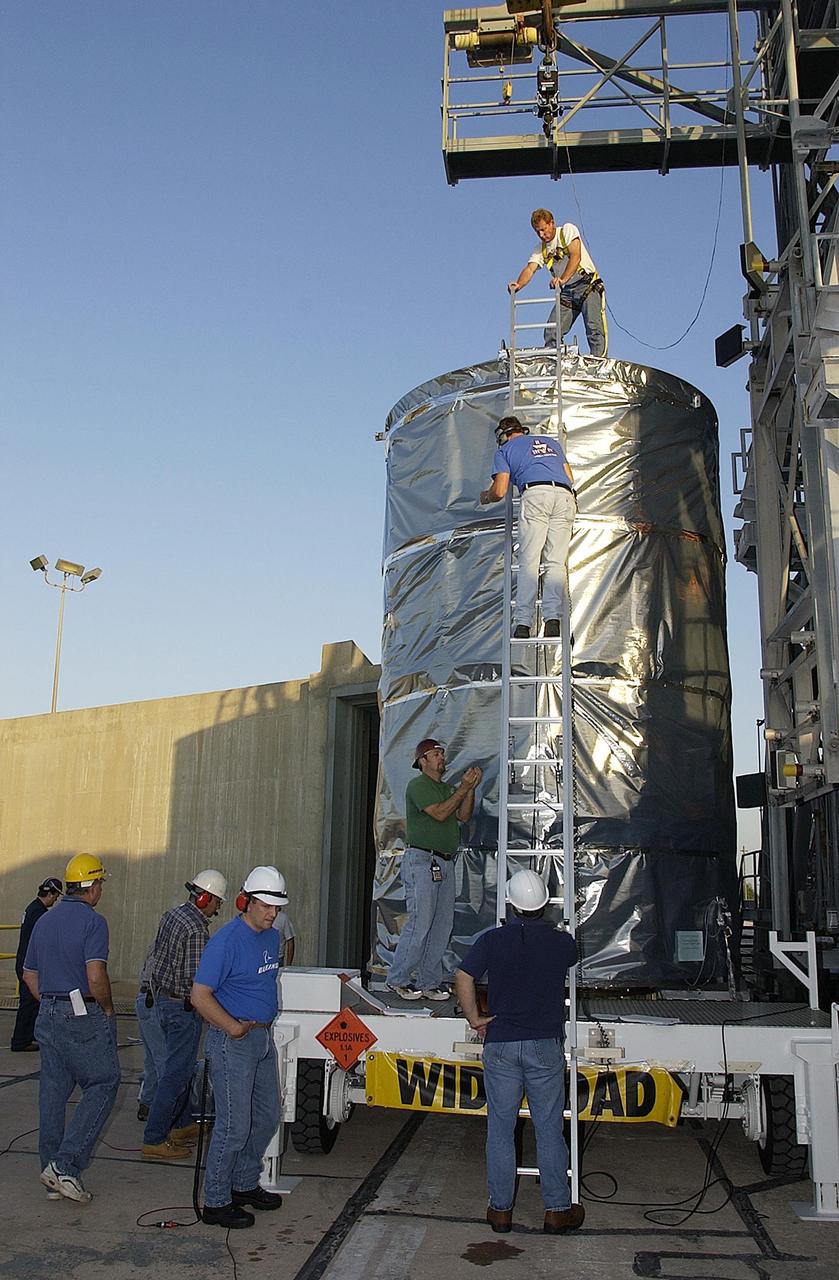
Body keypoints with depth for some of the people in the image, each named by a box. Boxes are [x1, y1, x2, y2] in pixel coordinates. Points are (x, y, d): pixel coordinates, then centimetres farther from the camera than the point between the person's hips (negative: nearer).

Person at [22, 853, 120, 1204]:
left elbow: (29, 975, 16)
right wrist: (108, 1008, -7)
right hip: (86, 1016, -8)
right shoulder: (93, 922, -14)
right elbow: (96, 978, -22)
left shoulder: (44, 921, 11)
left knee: (53, 1092, 12)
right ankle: (66, 1164, -6)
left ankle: (54, 1179, 20)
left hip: (48, 1017, 8)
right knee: (102, 1085, 3)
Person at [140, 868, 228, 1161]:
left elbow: (156, 955, 16)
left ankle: (182, 1124, 33)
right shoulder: (196, 929, -22)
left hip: (161, 998, 10)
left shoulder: (172, 915, 7)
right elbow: (195, 977, -24)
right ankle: (154, 1140, 3)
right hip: (182, 1007, -10)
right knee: (176, 1073, -2)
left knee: (181, 1067, 21)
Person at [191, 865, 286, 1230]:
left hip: (263, 1038, 9)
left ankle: (244, 1185, 33)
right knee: (234, 1125, -3)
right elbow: (200, 996, -20)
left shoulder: (272, 938, 8)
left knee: (268, 1116, 16)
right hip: (232, 1043, -9)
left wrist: (265, 1024, 15)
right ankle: (216, 1202, 12)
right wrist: (233, 1027, -21)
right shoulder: (227, 940, -18)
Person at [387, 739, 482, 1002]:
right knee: (420, 921, -10)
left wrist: (472, 788, 0)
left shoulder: (446, 788, 21)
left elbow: (463, 816, 11)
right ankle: (398, 979, 1)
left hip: (445, 862, 8)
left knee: (443, 924, 6)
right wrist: (464, 787, -12)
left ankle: (428, 981, 12)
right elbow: (439, 813, -16)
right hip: (421, 860, -8)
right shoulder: (418, 785, -5)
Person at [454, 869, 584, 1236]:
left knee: (500, 1128, 10)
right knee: (549, 1129, 9)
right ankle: (558, 1210, 17)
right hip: (545, 1046, 0)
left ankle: (500, 1209, 18)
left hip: (500, 1045, 0)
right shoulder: (562, 942, -4)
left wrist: (475, 1019, -1)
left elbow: (463, 978, -12)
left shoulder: (493, 939, -6)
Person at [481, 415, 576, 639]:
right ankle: (553, 619, -12)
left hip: (535, 495, -3)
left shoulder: (505, 450, 21)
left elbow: (499, 491, 11)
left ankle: (523, 623, -11)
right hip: (565, 496, 4)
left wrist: (485, 496, 33)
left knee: (529, 561, -4)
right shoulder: (551, 442, 34)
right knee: (556, 562, 1)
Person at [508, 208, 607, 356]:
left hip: (588, 285, -6)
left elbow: (576, 257, -19)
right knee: (551, 332, -5)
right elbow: (530, 269, -7)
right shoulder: (540, 250, 10)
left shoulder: (568, 230, -4)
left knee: (594, 327, -20)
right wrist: (518, 285, -31)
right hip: (566, 292, 6)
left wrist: (563, 279, -37)